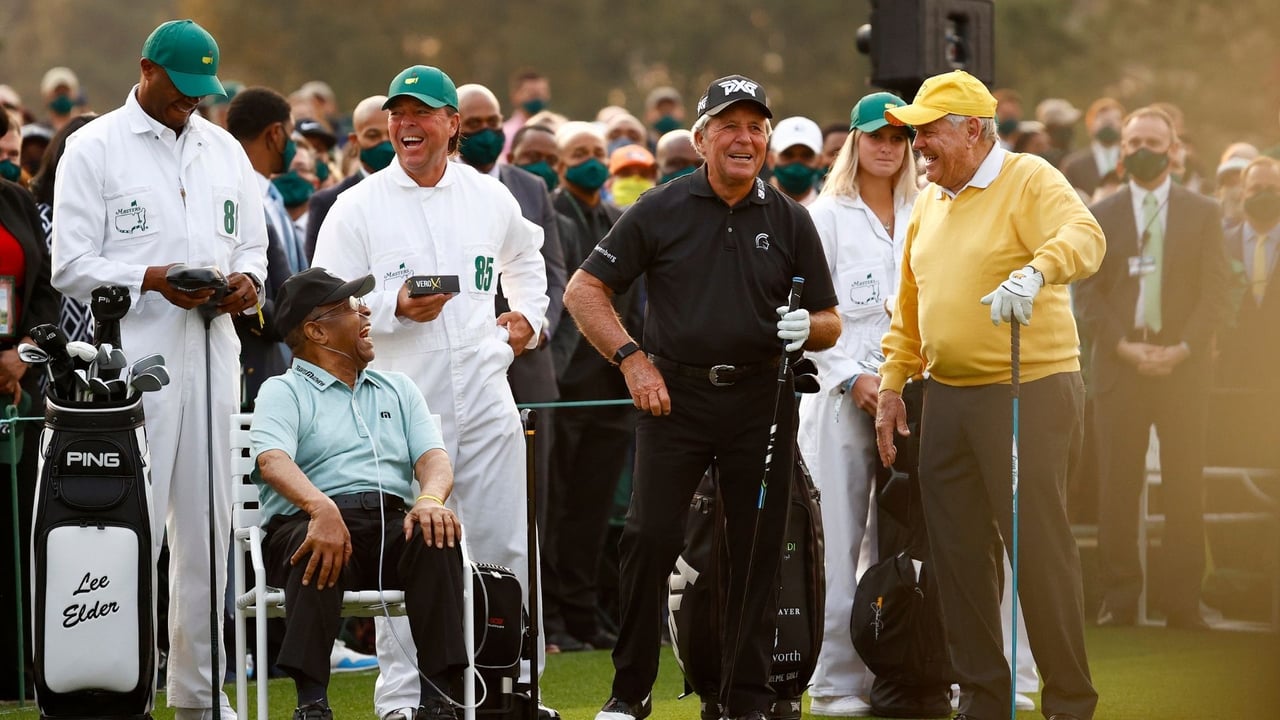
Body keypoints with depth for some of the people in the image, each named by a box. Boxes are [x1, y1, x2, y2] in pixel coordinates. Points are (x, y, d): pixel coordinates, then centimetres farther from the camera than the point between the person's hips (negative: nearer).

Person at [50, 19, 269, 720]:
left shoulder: (223, 150, 17)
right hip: (133, 359, -6)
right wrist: (150, 280, -19)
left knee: (208, 527, 7)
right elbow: (71, 265, -5)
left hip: (211, 354, 6)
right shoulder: (94, 148, -1)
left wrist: (247, 280, -1)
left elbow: (251, 244, 22)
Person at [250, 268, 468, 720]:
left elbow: (433, 458, 10)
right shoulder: (284, 391, 10)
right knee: (319, 550, -38)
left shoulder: (398, 390, 26)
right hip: (306, 522, -3)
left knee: (435, 538, -30)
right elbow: (272, 460, -11)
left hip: (393, 519, 3)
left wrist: (429, 498, -17)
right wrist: (322, 507, -33)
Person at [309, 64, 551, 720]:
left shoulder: (490, 198, 10)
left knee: (505, 545, 5)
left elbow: (525, 259, 31)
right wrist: (395, 308, -18)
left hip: (484, 393, 3)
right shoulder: (357, 209, -1)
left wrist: (526, 313, 15)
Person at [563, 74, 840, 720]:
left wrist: (806, 327, -11)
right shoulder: (661, 210, 2)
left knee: (758, 550, 3)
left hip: (760, 399, 2)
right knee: (650, 537, -9)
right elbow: (584, 289, 2)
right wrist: (631, 357, -8)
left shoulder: (789, 220, 8)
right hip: (673, 394, -2)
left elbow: (830, 322, 12)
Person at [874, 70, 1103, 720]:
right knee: (957, 550, 9)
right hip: (948, 398, 8)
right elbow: (909, 305, 21)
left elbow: (1084, 236, -27)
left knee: (1036, 544, -8)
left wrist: (1035, 272, -45)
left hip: (1029, 392, -8)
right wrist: (892, 384, 14)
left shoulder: (1029, 182, -8)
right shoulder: (929, 203, 16)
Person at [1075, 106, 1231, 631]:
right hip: (1119, 368, 0)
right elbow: (1087, 293, 5)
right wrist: (1124, 347, -9)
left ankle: (1182, 602, 1)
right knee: (1117, 488, -3)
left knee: (1185, 488, -3)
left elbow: (1215, 291, 4)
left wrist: (1183, 349, -10)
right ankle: (1120, 601, 0)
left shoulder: (1202, 213, 9)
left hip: (1182, 366, 0)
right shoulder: (1101, 216, 11)